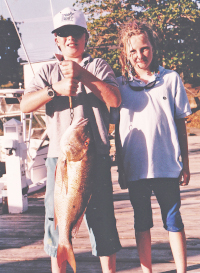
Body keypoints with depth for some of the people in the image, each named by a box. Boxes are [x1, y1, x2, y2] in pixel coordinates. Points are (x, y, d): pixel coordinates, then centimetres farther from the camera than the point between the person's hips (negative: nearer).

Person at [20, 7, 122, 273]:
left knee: (101, 216, 1)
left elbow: (115, 99, -6)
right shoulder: (48, 71, 17)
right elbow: (25, 105, 2)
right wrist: (56, 89, -12)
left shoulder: (98, 66, 12)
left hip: (95, 155, -2)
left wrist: (82, 74, -13)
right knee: (57, 217, 5)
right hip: (58, 156, 2)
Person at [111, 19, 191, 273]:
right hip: (135, 166, 1)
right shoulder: (120, 85, 4)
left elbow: (180, 122, 6)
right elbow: (117, 127, 9)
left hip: (167, 164, -1)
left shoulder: (171, 79, 3)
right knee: (142, 222, 10)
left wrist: (185, 163, 5)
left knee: (173, 220, 3)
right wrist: (120, 166, 7)